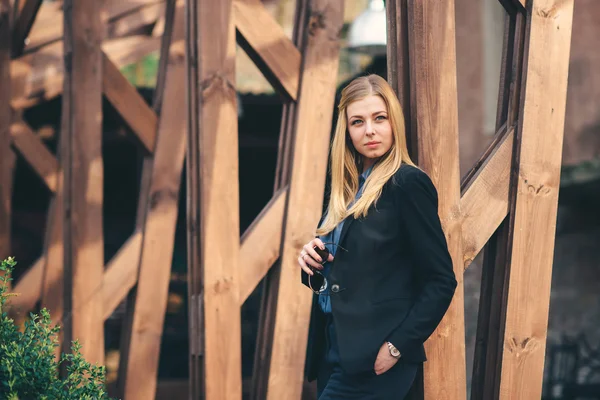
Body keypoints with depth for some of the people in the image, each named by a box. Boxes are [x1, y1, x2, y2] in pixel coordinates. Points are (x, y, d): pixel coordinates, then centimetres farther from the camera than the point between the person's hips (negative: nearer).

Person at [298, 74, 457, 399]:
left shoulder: (407, 183, -11)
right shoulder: (346, 188, 12)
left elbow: (440, 281, -13)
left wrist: (396, 347, -18)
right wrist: (311, 259, -2)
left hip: (373, 356, -7)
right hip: (333, 348, 8)